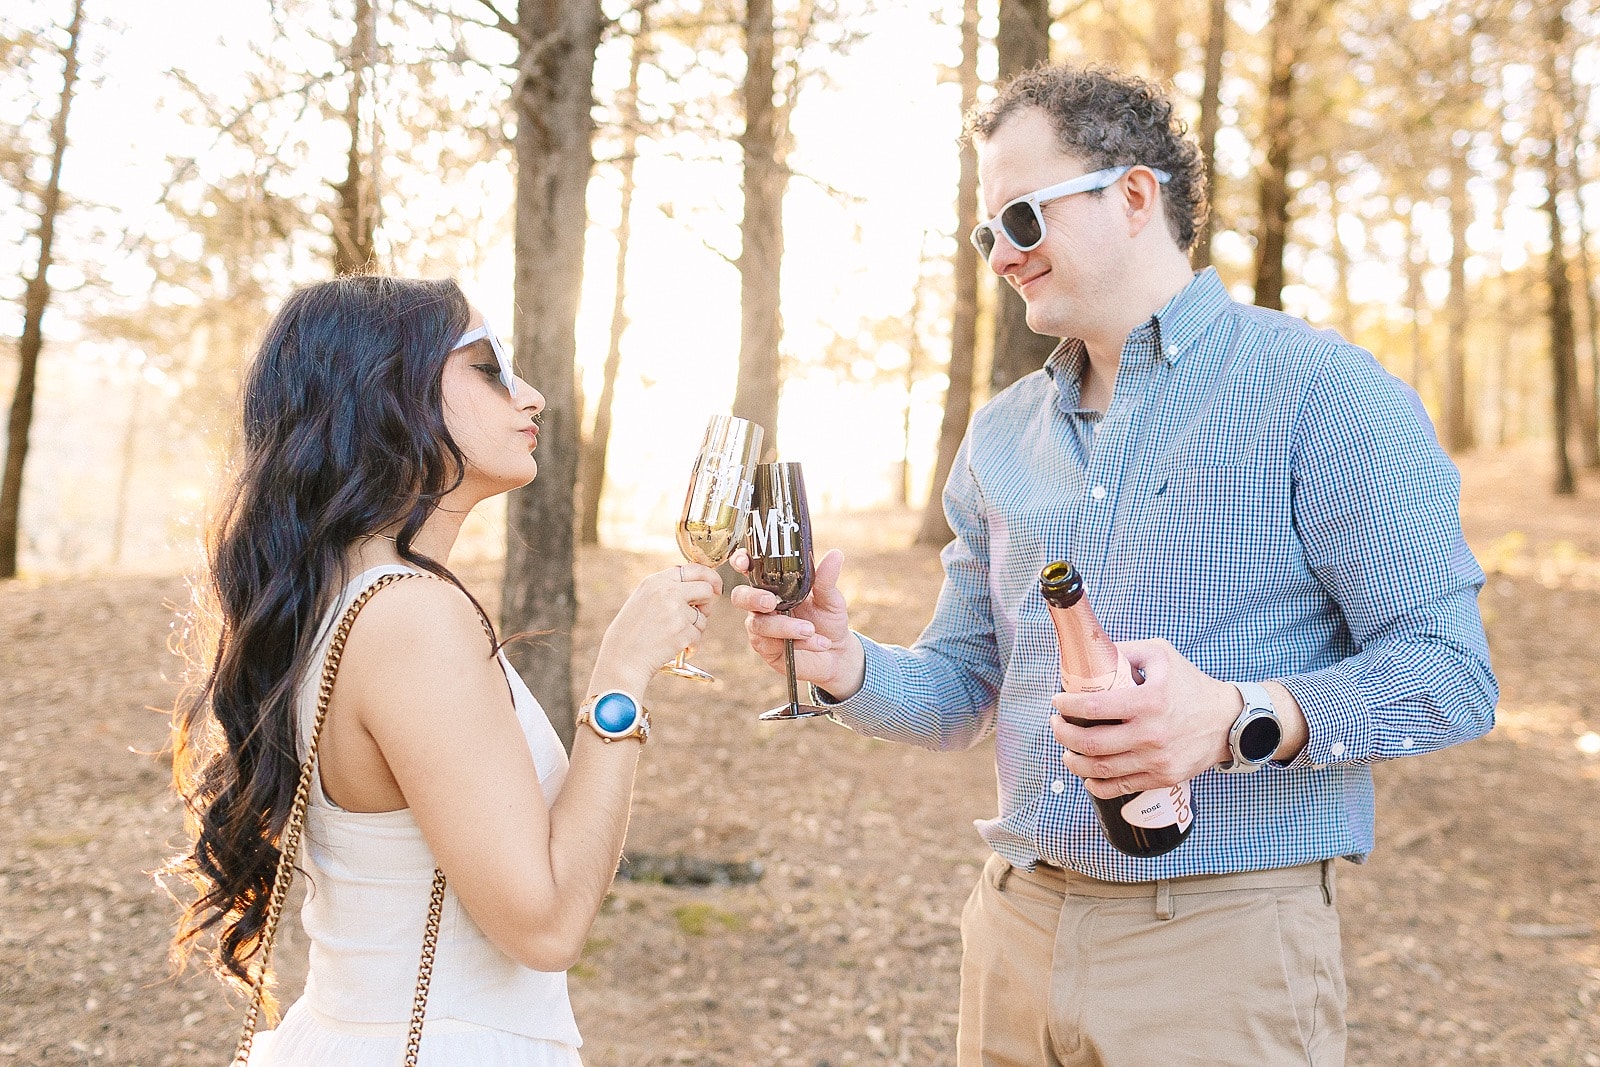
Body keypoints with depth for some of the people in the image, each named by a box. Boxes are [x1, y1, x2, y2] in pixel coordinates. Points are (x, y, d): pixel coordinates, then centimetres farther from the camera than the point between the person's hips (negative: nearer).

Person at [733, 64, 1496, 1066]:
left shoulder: (1322, 391, -8)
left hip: (1224, 943, -5)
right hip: (1016, 927, 6)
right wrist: (850, 667, -5)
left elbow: (1450, 672, -12)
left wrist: (1241, 719, -28)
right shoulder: (1002, 432, 12)